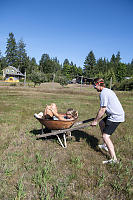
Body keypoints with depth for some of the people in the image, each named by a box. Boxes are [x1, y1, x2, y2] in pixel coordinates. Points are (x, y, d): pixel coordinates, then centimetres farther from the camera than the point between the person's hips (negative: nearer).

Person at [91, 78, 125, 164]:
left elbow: (102, 110, -18)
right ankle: (105, 145, 34)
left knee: (105, 136, -10)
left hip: (116, 117, -11)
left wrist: (95, 121, -8)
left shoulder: (103, 93, -17)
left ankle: (114, 159, -7)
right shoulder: (108, 91, 14)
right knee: (101, 123, 25)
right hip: (117, 114, 11)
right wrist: (99, 117, 26)